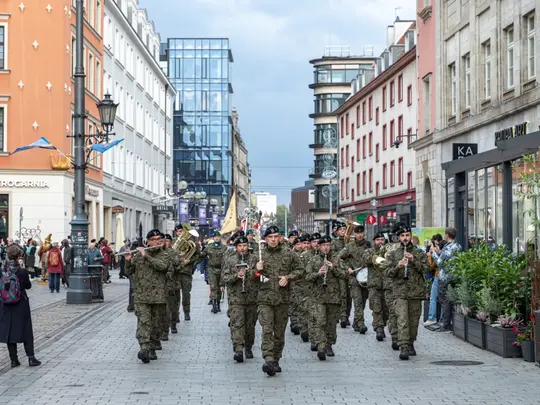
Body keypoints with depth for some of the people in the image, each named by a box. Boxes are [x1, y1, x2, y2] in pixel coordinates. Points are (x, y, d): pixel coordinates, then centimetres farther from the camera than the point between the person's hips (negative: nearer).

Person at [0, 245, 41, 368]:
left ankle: (14, 359, 12)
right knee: (26, 331, 8)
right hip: (21, 305, -2)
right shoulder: (22, 272, -15)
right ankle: (31, 358, 8)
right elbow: (28, 285, -2)